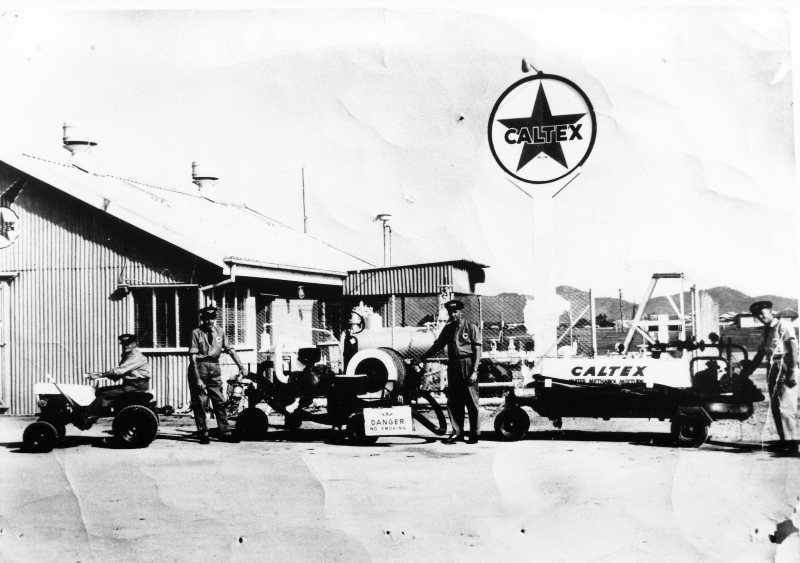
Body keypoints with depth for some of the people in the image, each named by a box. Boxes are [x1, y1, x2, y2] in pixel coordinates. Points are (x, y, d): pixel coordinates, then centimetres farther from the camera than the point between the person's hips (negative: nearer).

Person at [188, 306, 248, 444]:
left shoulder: (219, 332, 5)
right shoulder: (197, 333, -8)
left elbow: (230, 350, 6)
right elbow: (193, 357, -11)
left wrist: (241, 366, -5)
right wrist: (198, 379, -16)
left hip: (214, 369, 4)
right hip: (199, 367, -4)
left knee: (220, 402, 4)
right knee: (199, 403, 2)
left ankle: (225, 432, 10)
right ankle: (203, 433, 11)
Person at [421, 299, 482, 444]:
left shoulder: (471, 328, -1)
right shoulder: (448, 328, 15)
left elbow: (478, 350, -5)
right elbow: (438, 345, 21)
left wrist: (474, 371, -13)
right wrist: (423, 357, 11)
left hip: (467, 366, -6)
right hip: (453, 366, 6)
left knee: (471, 401, -2)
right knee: (453, 401, 6)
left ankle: (475, 433, 4)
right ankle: (457, 431, 14)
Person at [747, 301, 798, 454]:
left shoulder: (784, 326, -5)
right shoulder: (766, 331, 19)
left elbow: (793, 349, -12)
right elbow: (760, 353, 24)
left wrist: (791, 372, -19)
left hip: (784, 368, -8)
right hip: (772, 369, 8)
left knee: (785, 407, -13)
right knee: (775, 407, 7)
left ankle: (791, 442, -12)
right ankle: (784, 440, 12)